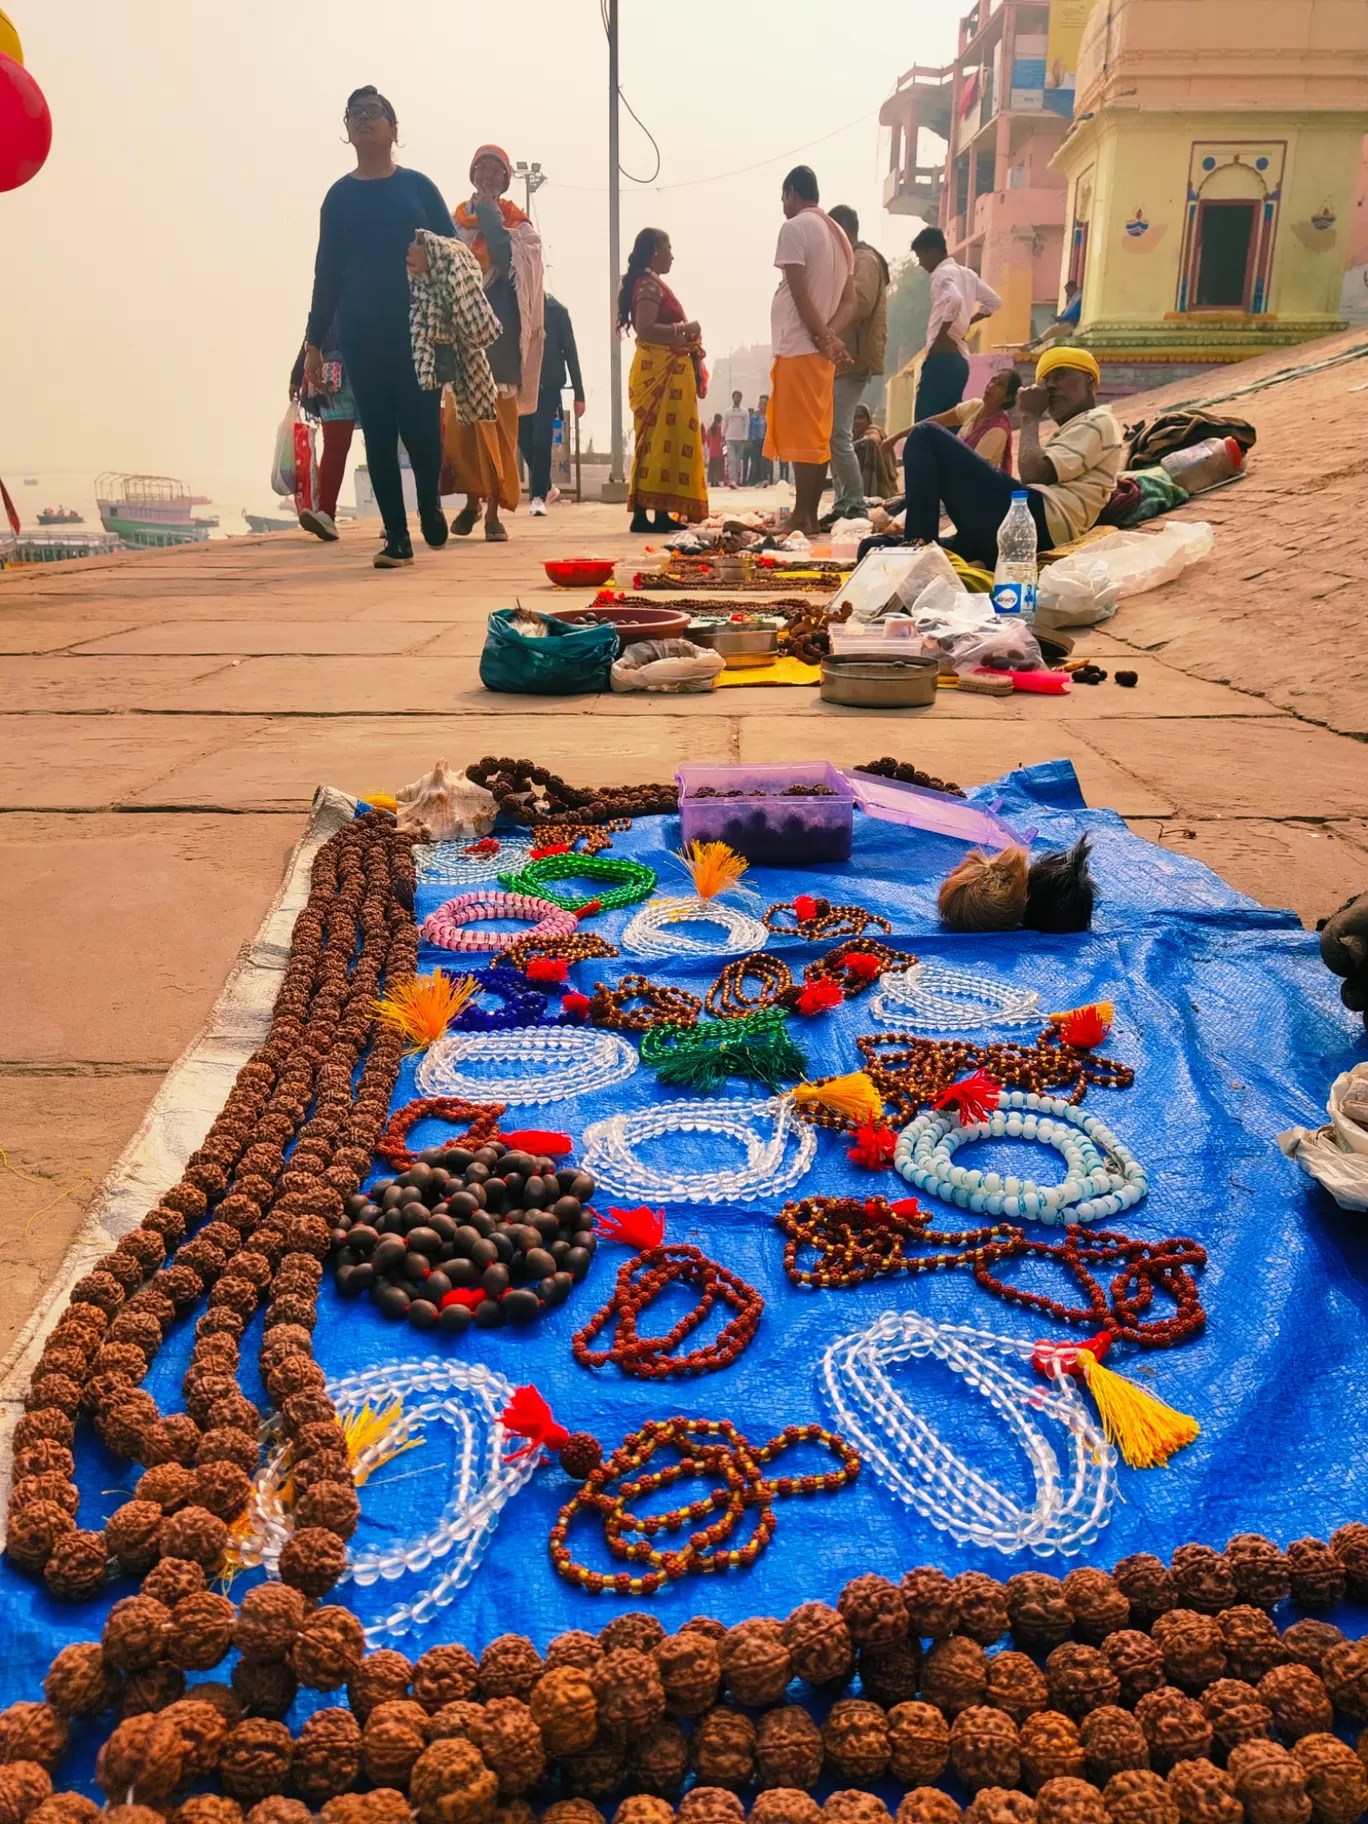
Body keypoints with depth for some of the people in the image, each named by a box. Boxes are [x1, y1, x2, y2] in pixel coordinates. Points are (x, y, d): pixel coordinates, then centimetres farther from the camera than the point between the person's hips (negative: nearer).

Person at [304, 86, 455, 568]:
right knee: (378, 435, -2)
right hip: (362, 335, 2)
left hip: (420, 330, -1)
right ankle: (397, 538, 5)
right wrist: (314, 342, 8)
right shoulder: (340, 196, 11)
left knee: (421, 428, -7)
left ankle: (430, 505, 23)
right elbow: (327, 271, 11)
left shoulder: (417, 186, 7)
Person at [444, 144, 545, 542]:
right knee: (462, 413, -7)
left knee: (498, 416, -7)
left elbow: (513, 261, -9)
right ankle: (472, 499, 4)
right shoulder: (455, 219, 15)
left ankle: (493, 510, -7)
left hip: (500, 323, -2)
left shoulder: (519, 223, 9)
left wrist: (491, 219, -8)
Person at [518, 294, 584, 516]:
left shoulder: (556, 310, -1)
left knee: (541, 441, -11)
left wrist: (579, 394, -2)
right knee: (524, 440, 7)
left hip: (548, 385, -2)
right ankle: (544, 486, 28)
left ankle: (538, 495, -1)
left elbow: (570, 351, 1)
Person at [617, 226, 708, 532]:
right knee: (658, 438, -13)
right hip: (659, 371, -10)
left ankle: (660, 512, 6)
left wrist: (684, 333, 14)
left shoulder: (652, 282, 20)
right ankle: (643, 513, -15)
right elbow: (645, 329, -21)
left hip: (667, 371, 10)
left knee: (665, 438, 7)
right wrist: (684, 329, -14)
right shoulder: (650, 283, -10)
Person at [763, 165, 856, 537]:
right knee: (817, 435, 8)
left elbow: (799, 292, -17)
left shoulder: (794, 228, -8)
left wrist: (822, 336, -12)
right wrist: (830, 335, -2)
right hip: (822, 349, 8)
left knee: (800, 435, -9)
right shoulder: (838, 234, 18)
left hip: (799, 347, -8)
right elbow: (849, 301, 12)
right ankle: (810, 516, 10)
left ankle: (800, 518, -9)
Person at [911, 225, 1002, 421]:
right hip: (959, 359, 9)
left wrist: (940, 335, -16)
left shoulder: (942, 273, -7)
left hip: (941, 358, -9)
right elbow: (994, 301, 26)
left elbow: (955, 300, -27)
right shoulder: (967, 273, 19)